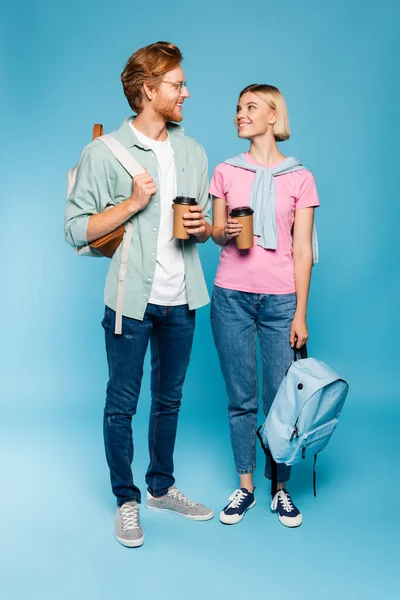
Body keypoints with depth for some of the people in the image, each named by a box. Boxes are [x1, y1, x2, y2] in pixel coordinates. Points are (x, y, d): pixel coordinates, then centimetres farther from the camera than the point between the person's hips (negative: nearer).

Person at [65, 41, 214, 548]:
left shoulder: (193, 153, 9)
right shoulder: (104, 153, -7)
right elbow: (76, 229, -9)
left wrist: (202, 227, -7)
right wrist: (131, 204, -19)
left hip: (179, 300, 5)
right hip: (131, 300, -5)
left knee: (169, 399, 17)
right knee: (121, 404, 7)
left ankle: (161, 488, 35)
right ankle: (126, 501, 25)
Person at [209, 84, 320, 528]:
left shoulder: (299, 178, 3)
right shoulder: (226, 172, 8)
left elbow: (302, 250, 1)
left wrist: (300, 315, -3)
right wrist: (225, 232, -11)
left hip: (280, 298, -1)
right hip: (231, 296, 1)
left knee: (281, 399, 1)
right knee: (241, 398, 6)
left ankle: (280, 488, 19)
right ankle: (245, 486, 21)